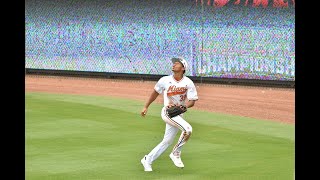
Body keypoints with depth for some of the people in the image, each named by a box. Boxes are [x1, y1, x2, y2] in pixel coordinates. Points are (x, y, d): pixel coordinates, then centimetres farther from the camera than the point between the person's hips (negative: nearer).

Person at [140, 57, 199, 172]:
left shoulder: (188, 83, -3)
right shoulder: (165, 80, -2)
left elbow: (192, 101, -6)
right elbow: (155, 92, 14)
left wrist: (183, 106, -27)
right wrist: (146, 107, 19)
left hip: (178, 114, 3)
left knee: (167, 141, 7)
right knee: (187, 129, -26)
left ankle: (147, 160, 22)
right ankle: (176, 154, -11)